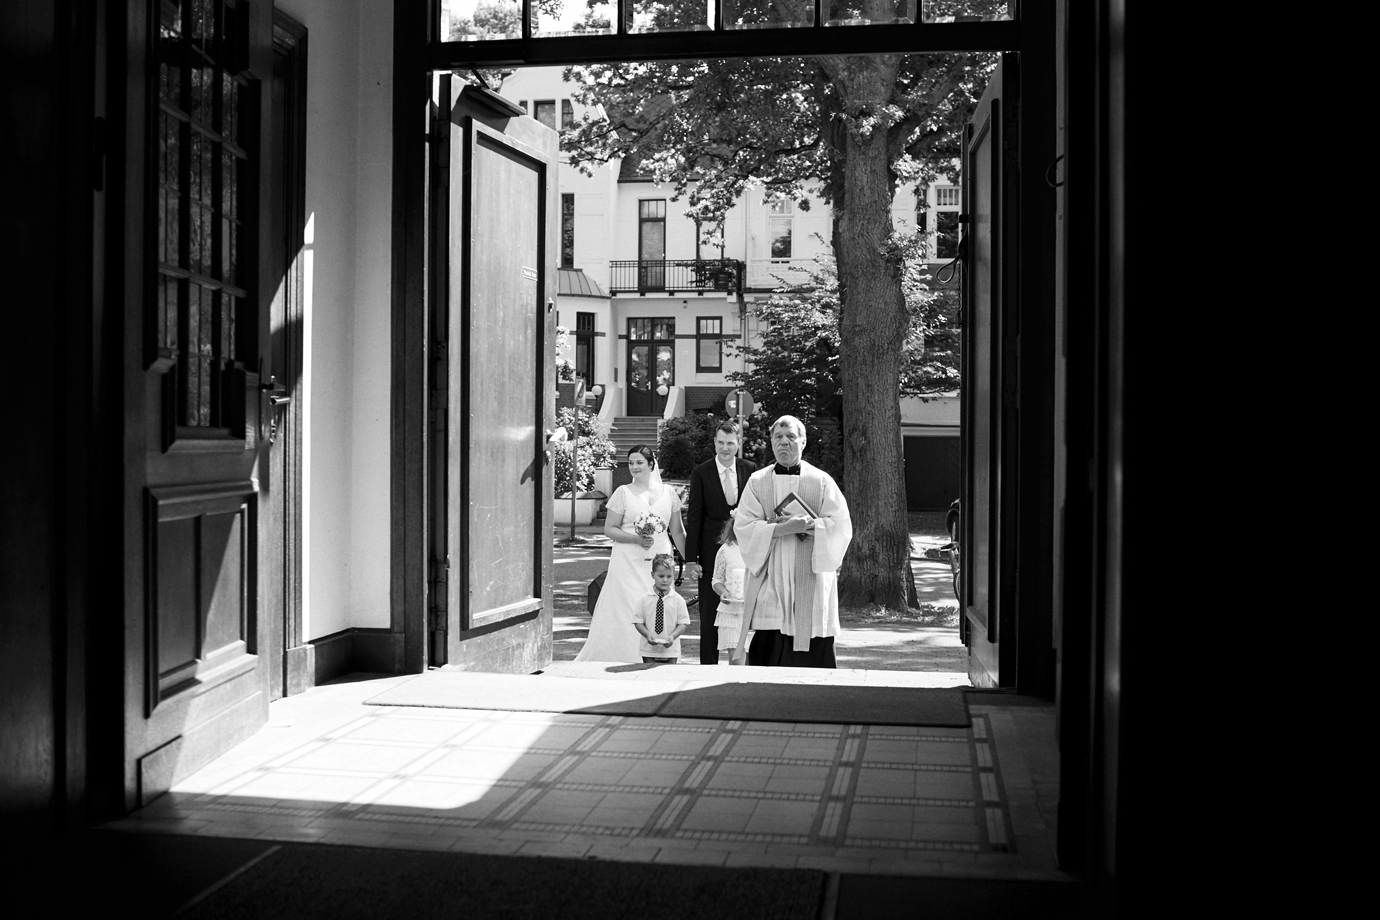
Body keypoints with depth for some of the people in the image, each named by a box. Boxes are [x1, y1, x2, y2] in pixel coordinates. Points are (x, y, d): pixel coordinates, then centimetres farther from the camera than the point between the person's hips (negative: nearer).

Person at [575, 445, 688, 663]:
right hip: (629, 562, -2)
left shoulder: (667, 492, 7)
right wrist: (637, 539, -15)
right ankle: (626, 660, 3)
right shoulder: (623, 493, 1)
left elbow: (677, 532, 12)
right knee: (627, 612, -7)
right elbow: (609, 529, -1)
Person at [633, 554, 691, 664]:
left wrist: (672, 636, -16)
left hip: (670, 650, 0)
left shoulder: (678, 600, -1)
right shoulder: (644, 599, 0)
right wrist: (648, 634, -15)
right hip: (649, 650, 0)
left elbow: (683, 623, 0)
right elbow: (638, 622, 2)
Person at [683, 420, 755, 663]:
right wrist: (690, 558, -7)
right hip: (712, 551, -2)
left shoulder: (749, 470, 4)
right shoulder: (701, 473, -2)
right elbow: (694, 517, -3)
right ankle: (708, 664, 12)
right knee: (709, 613, 4)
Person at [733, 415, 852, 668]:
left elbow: (841, 526, -1)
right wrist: (782, 529, -14)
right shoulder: (758, 482, 8)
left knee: (811, 654, -2)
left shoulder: (822, 481, 7)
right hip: (769, 583, 0)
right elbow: (743, 526, -2)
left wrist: (807, 526, -13)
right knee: (767, 652, -4)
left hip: (810, 581, 0)